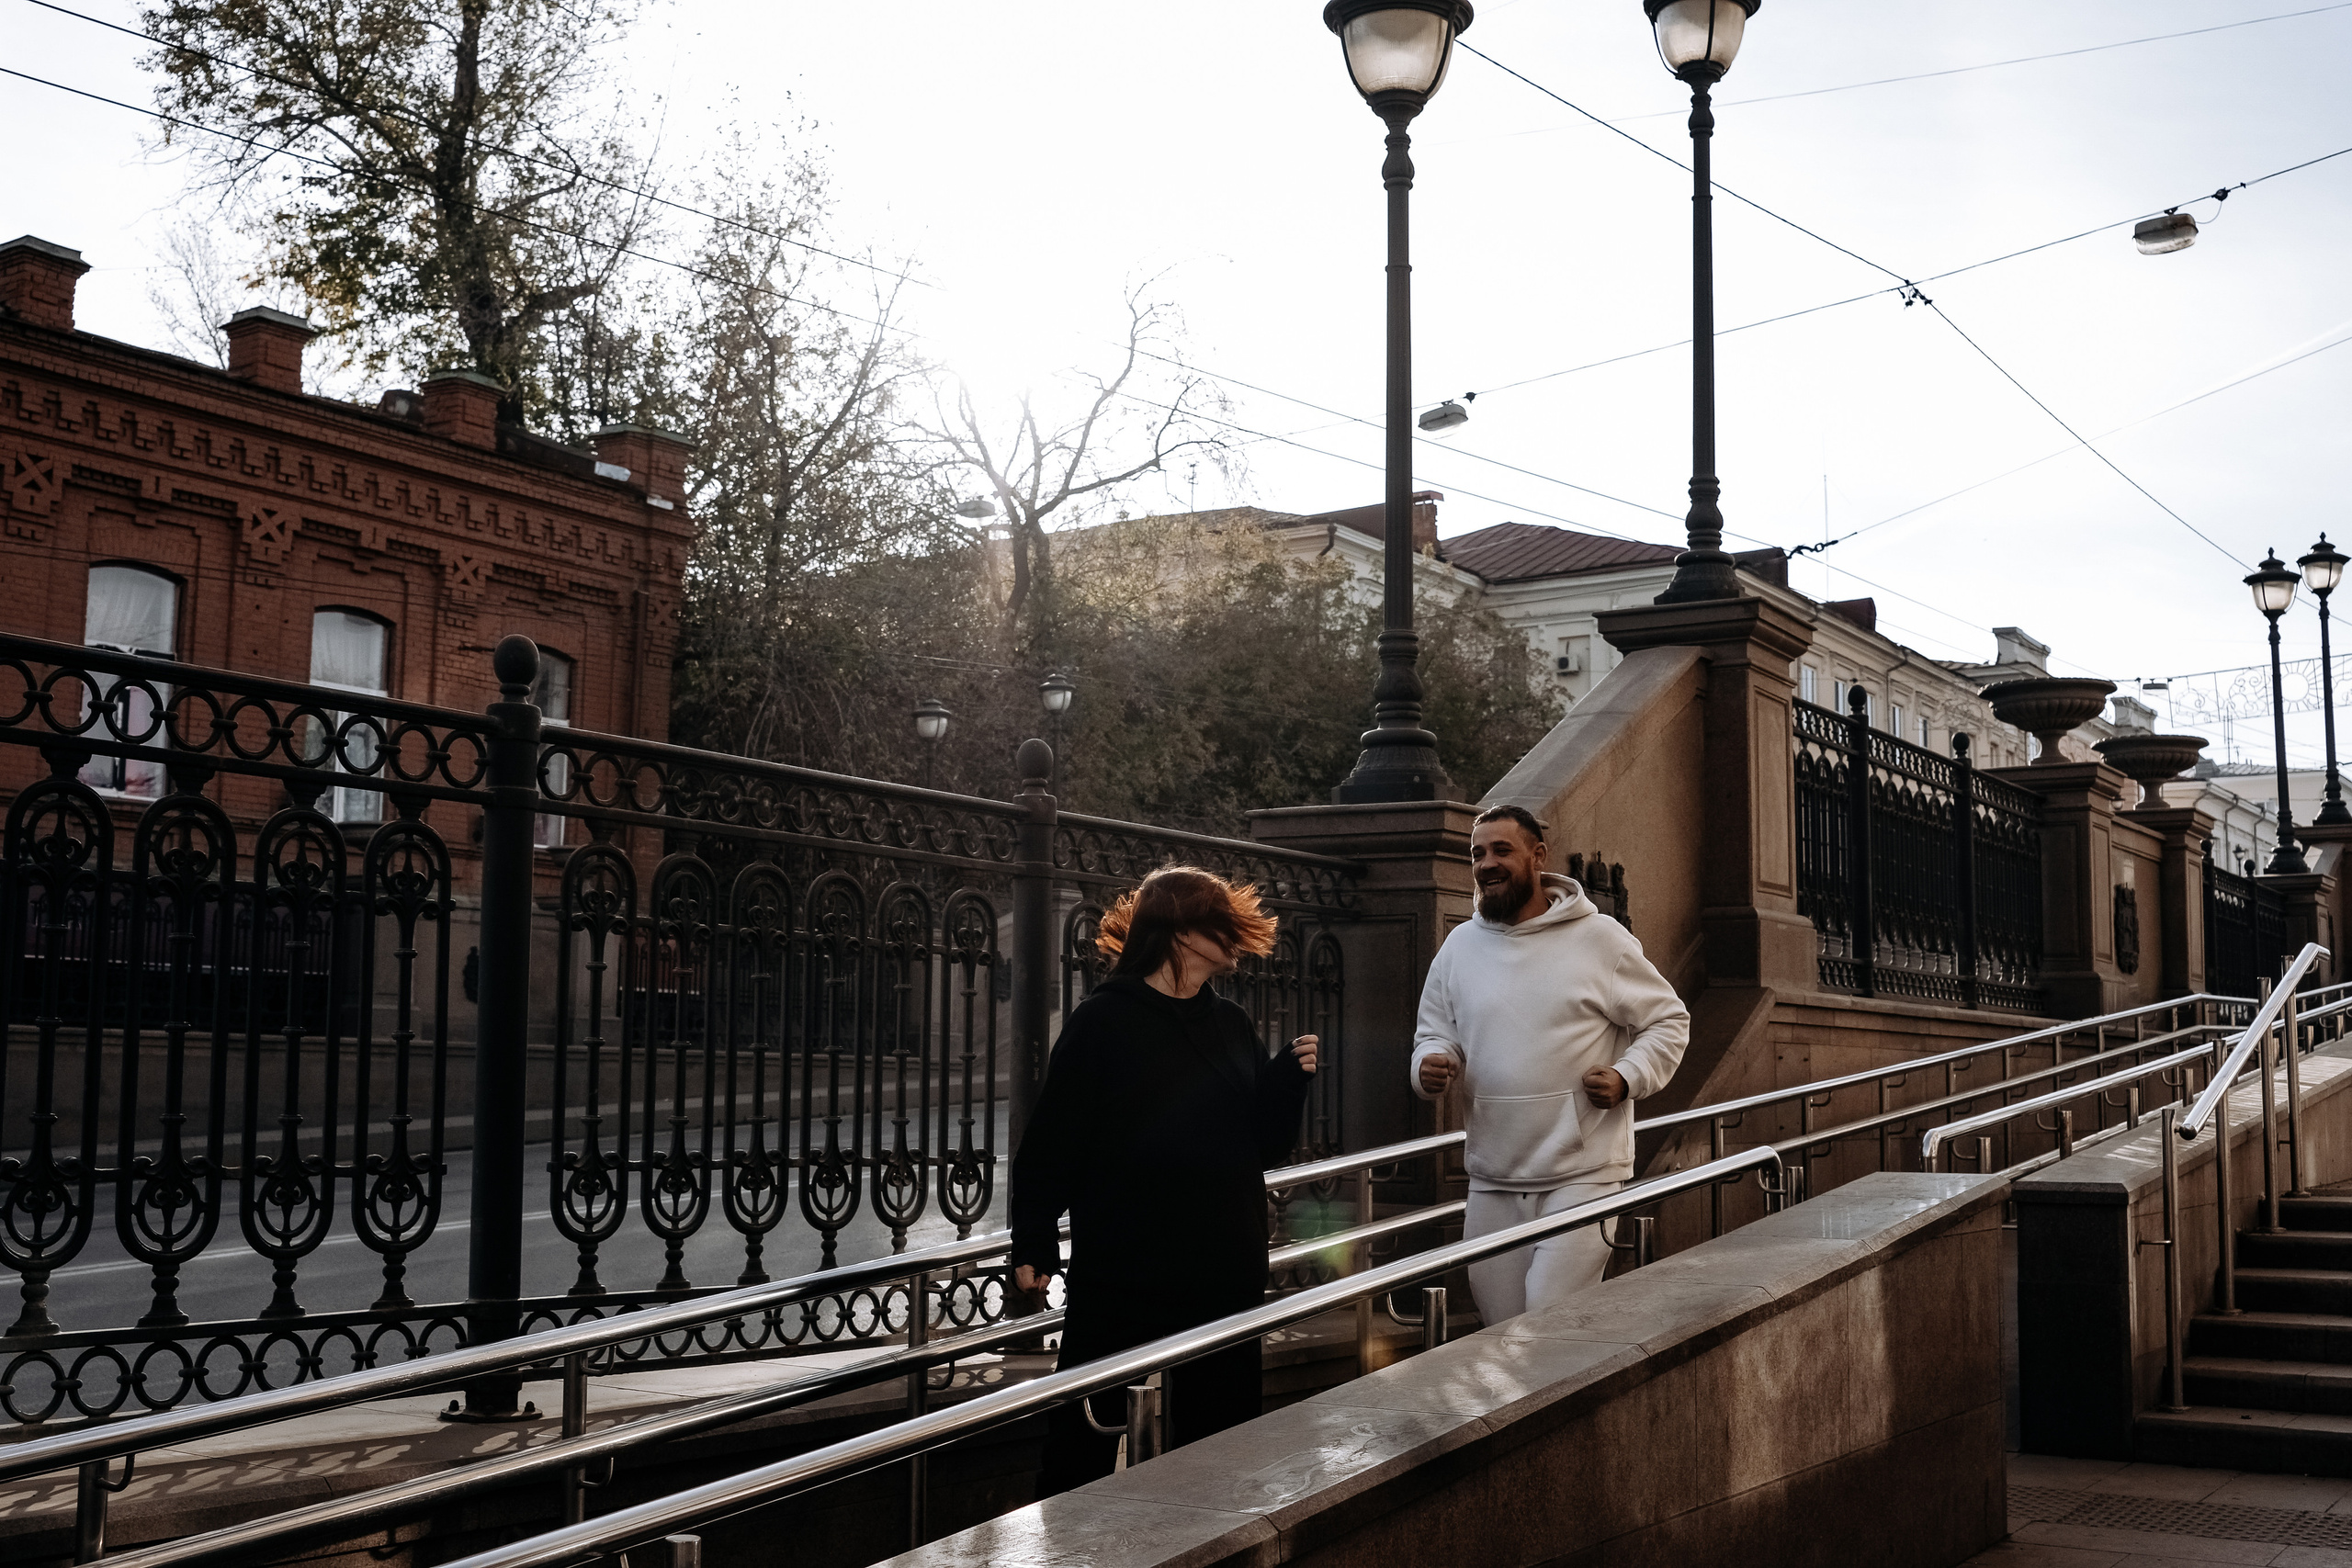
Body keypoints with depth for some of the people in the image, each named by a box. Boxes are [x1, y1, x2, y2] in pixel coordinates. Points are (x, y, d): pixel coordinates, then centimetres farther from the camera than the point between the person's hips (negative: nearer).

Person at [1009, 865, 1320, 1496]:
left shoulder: (1232, 1026, 11)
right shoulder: (1104, 1021, -6)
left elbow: (1265, 1149, 13)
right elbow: (1050, 1142, -9)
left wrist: (1290, 1078, -2)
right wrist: (1033, 1245, -13)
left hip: (1225, 1278, 5)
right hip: (1121, 1275, -5)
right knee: (1086, 1445, 1)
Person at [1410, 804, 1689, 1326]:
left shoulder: (1600, 938, -2)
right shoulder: (1460, 945, 9)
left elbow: (1668, 1020, 4)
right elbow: (1434, 1033, 16)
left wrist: (1628, 1077, -13)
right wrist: (1431, 1067, -7)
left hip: (1582, 1174, -4)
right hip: (1492, 1179, 5)